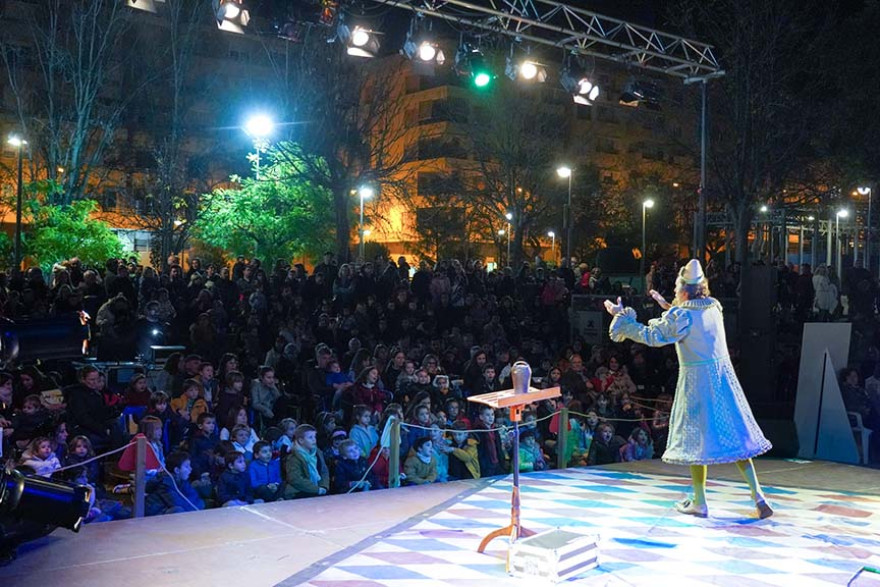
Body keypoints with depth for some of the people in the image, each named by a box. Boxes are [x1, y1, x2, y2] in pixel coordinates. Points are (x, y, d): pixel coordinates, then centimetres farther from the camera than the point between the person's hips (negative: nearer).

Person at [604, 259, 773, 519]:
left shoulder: (682, 316, -15)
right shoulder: (714, 308, 5)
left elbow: (650, 336, -12)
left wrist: (620, 315, -5)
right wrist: (669, 307, 27)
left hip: (697, 380, -6)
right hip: (723, 376, 6)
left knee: (696, 438, 5)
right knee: (734, 434, 10)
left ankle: (699, 502, 13)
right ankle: (758, 496, 6)